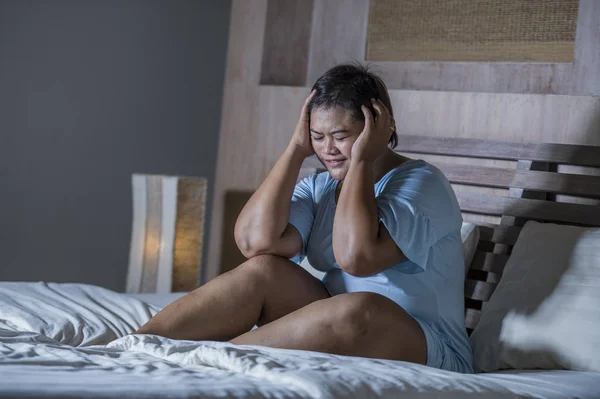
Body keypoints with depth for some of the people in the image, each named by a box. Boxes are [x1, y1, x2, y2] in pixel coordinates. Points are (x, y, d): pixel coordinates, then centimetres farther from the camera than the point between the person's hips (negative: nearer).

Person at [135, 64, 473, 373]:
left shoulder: (422, 183, -8)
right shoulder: (318, 189, 8)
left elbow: (356, 256, -27)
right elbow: (256, 241, -13)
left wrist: (361, 160, -17)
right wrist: (297, 148, -7)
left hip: (424, 354, -5)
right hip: (342, 338, 6)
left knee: (360, 308, -36)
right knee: (263, 270, -16)